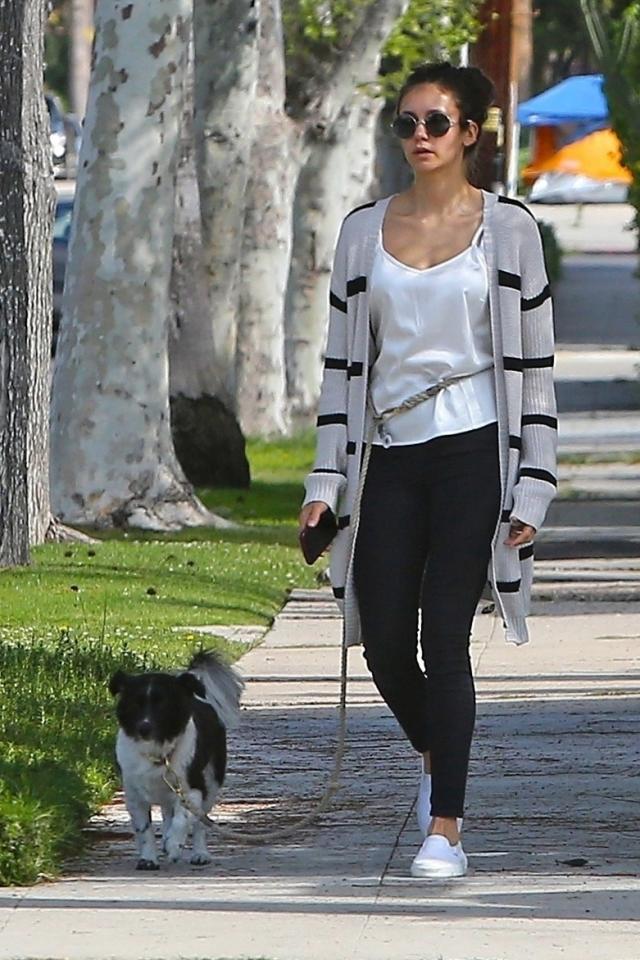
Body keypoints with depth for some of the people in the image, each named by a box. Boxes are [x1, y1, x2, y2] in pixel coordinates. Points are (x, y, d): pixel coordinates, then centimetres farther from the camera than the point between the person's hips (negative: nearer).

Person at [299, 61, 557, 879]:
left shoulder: (507, 228, 0)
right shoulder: (363, 230, 9)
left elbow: (533, 364, 1)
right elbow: (343, 361, 12)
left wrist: (532, 488, -5)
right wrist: (326, 480, 5)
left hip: (474, 451, -4)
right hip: (392, 455, 4)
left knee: (443, 634, -10)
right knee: (384, 640, 2)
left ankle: (445, 827, -7)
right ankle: (434, 753, 33)